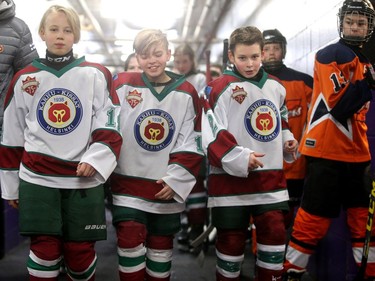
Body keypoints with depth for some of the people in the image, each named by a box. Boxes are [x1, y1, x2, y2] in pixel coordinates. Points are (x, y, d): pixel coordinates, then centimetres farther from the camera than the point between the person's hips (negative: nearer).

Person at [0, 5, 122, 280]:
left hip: (84, 180, -1)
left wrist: (95, 159, -18)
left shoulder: (97, 75, 3)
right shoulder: (24, 79, 8)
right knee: (44, 250, 0)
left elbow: (109, 126, -2)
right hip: (37, 179, 1)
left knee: (80, 250, 4)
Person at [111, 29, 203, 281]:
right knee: (130, 242, -8)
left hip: (168, 187, 2)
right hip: (129, 184, -1)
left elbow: (191, 144, 1)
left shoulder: (186, 92, 2)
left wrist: (176, 179, -7)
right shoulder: (123, 85, -3)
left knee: (161, 248, 12)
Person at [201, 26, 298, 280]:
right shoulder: (219, 88, -8)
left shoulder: (276, 88, 11)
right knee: (232, 239, 5)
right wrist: (239, 158, -22)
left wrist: (288, 141, 8)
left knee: (275, 232, -1)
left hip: (270, 177, 4)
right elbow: (212, 135, -14)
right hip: (231, 178, -4)